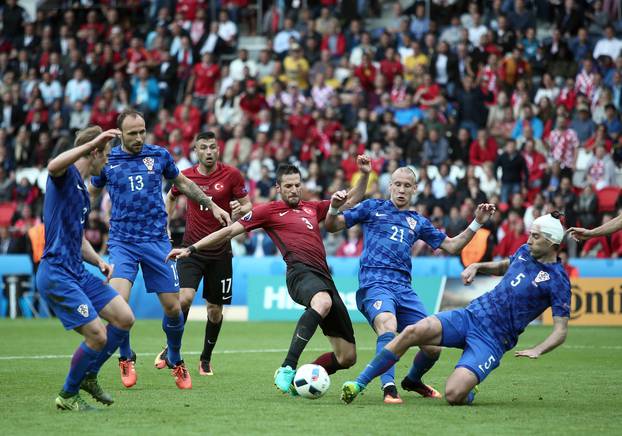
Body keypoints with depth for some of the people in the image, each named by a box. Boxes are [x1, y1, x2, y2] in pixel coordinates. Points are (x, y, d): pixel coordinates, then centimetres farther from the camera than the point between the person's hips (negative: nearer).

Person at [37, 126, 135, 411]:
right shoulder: (66, 175, -9)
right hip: (57, 275, -10)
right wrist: (93, 142, -37)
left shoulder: (82, 190, 20)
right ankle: (68, 396, 9)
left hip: (77, 273, 10)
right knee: (98, 336, -11)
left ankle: (89, 376, 21)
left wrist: (98, 261, 13)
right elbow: (53, 166, -37)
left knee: (125, 318, 4)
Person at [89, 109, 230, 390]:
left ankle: (176, 361, 27)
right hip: (122, 241, -2)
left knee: (173, 308, 2)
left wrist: (212, 205, 17)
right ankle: (126, 359, 3)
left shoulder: (159, 155, 4)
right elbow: (90, 194, 18)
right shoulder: (107, 160, 1)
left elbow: (182, 183, 20)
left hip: (156, 240, 2)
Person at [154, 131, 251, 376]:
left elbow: (248, 204, 0)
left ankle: (206, 359, 24)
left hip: (220, 252, 0)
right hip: (191, 248, 0)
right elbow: (170, 198, 20)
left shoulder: (231, 175, -5)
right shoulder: (186, 176, 0)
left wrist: (240, 209, -22)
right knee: (185, 298, -19)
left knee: (215, 309, 6)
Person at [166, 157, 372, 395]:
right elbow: (230, 231, 10)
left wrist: (364, 175, 22)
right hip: (301, 271, -7)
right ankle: (287, 369, -47)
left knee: (347, 357, 1)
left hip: (324, 278, 7)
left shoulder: (313, 208, 26)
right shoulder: (269, 210, 11)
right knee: (323, 302, -45)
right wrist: (192, 248, 6)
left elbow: (350, 200, 37)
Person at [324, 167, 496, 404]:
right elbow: (332, 226, 12)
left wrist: (477, 222, 13)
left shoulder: (418, 222, 22)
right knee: (388, 325, -37)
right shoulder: (373, 207, 13)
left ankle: (413, 380, 30)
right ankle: (389, 388, -39)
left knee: (434, 347, 0)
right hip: (374, 284, -5)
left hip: (404, 289, 5)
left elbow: (452, 246, 23)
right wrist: (334, 208, -10)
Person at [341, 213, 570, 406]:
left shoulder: (557, 279, -10)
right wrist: (477, 266, 16)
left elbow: (560, 331, -10)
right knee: (413, 331, -21)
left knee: (454, 395, -25)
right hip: (470, 316, 6)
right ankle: (359, 383, -14)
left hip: (492, 340, -6)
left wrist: (537, 351, -26)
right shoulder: (525, 252, 10)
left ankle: (469, 392, 14)